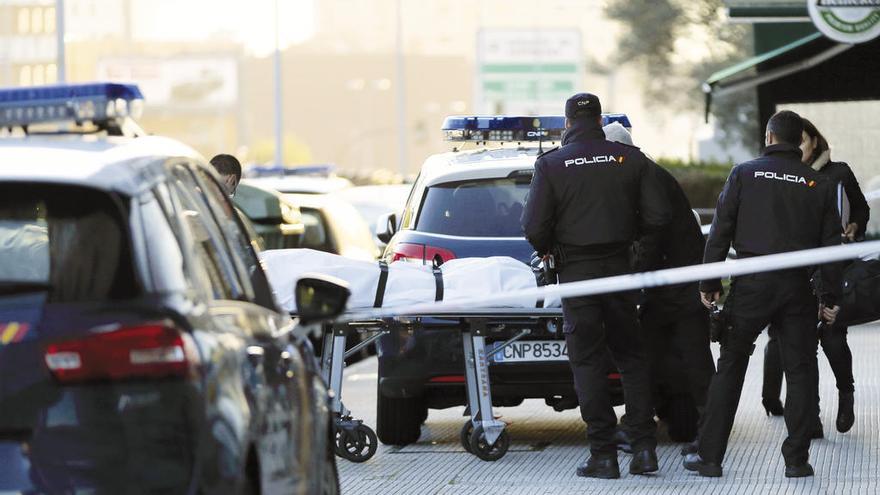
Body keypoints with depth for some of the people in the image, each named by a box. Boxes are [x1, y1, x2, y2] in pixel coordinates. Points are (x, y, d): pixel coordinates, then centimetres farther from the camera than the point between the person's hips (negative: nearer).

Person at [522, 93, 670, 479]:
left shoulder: (551, 164, -7)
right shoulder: (630, 159, -1)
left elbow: (534, 227, -11)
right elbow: (657, 216, -3)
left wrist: (546, 249, 10)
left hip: (576, 272, -2)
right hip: (619, 266, 2)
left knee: (587, 362, 3)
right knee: (631, 356, 13)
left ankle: (603, 454, 0)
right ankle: (644, 447, 7)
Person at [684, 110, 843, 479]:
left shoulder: (744, 174, 2)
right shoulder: (818, 184, 6)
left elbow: (720, 232, -1)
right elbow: (831, 245, 6)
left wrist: (709, 285, 5)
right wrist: (830, 298, 11)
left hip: (750, 285, -1)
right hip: (797, 288, 1)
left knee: (730, 368, 6)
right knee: (800, 371, 8)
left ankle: (709, 454, 5)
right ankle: (796, 459, 4)